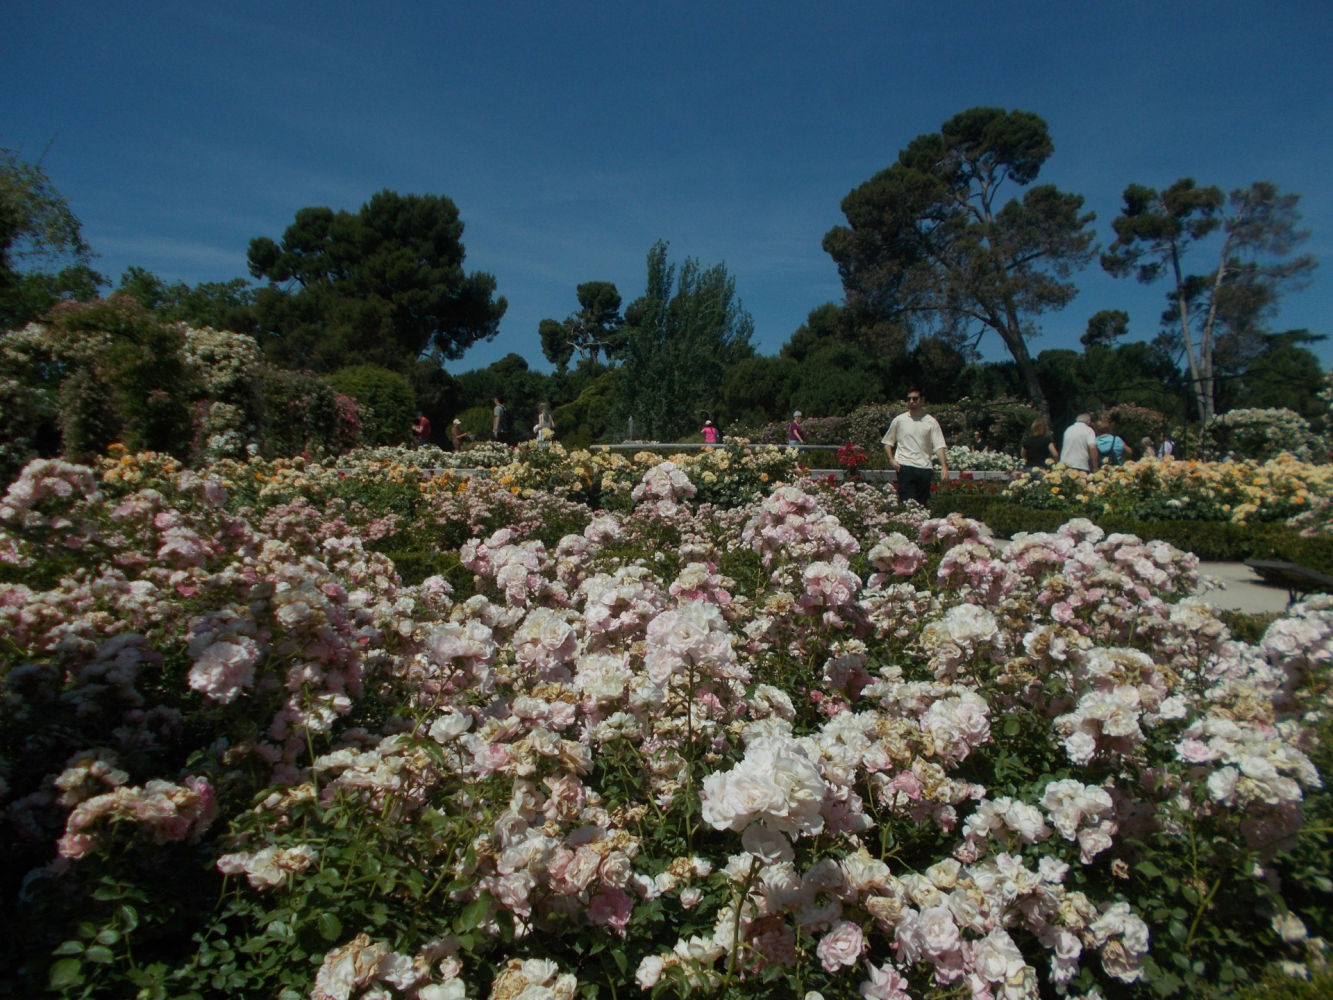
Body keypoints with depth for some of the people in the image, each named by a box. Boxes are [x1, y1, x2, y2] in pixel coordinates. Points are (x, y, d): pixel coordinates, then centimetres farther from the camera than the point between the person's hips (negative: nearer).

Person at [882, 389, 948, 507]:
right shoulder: (899, 420, 7)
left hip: (924, 468, 2)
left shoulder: (931, 422, 6)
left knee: (922, 504, 7)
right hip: (905, 467, -1)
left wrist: (944, 466, -13)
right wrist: (891, 459, -2)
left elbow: (939, 446, 0)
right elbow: (887, 441, 13)